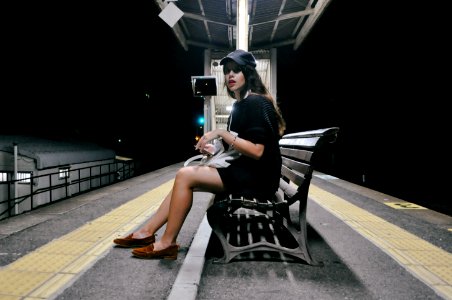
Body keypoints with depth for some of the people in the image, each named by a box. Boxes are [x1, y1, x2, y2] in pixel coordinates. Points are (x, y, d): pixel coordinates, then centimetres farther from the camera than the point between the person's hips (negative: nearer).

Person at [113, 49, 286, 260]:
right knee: (185, 177, 4)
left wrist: (221, 133, -20)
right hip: (243, 172, 9)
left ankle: (167, 243, -6)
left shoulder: (256, 103, -13)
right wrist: (216, 149, 2)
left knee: (185, 176, -17)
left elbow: (257, 151, -22)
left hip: (256, 178, -9)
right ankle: (146, 232, 7)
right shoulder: (240, 105, 16)